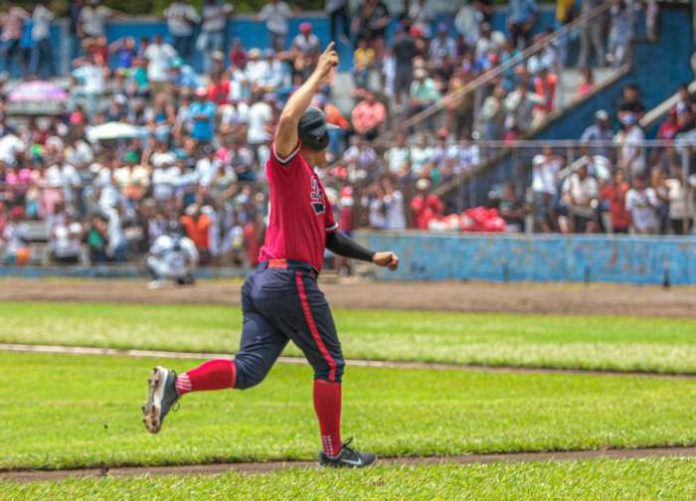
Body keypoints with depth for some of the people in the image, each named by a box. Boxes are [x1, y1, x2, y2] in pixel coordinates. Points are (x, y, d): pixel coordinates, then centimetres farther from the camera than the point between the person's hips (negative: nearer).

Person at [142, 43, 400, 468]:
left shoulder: (313, 181, 23)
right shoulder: (287, 165, -5)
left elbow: (330, 236, 30)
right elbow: (288, 119, -24)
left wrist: (371, 256, 23)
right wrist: (318, 79, -16)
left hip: (266, 283, 9)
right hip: (292, 281, -9)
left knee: (248, 369, 0)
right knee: (330, 364, 3)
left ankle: (176, 383, -16)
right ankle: (333, 451, 11)